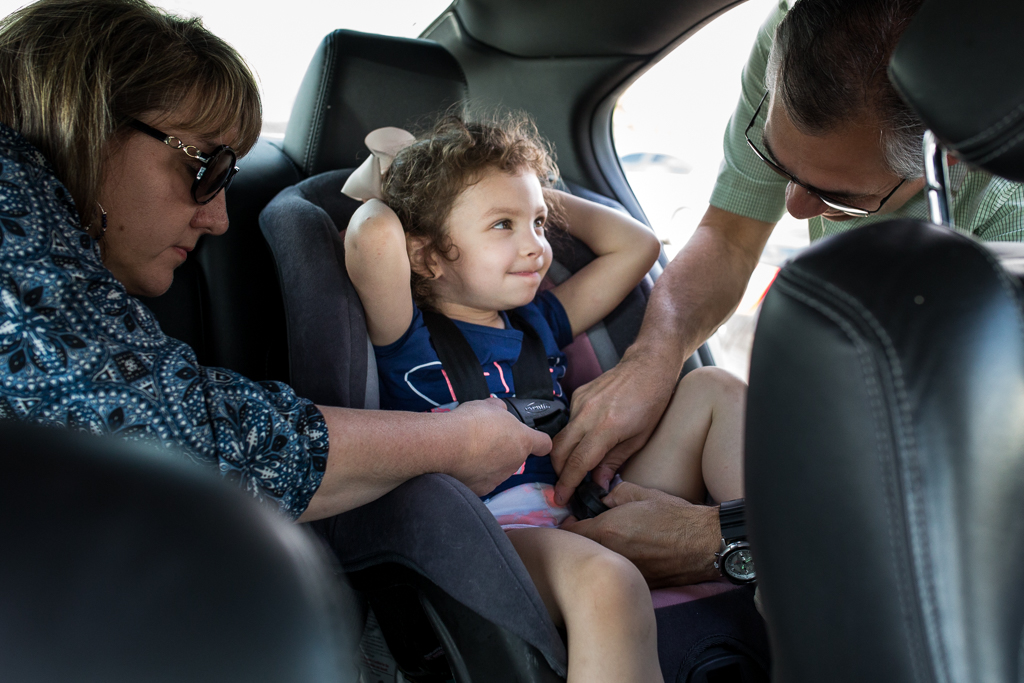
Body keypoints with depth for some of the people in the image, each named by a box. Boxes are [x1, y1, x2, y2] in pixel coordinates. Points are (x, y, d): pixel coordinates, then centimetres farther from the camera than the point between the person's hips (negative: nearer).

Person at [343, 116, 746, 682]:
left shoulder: (537, 323, 22)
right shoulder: (409, 339, 1)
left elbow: (637, 244, 29)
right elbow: (375, 238, -20)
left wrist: (537, 195, 24)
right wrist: (373, 192, 5)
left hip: (590, 523, 8)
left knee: (713, 390, 4)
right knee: (603, 578, -43)